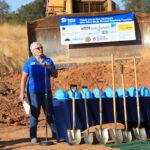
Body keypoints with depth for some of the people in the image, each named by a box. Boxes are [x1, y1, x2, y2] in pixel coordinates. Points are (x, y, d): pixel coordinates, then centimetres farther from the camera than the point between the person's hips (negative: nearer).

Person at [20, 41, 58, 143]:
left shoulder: (48, 61, 6)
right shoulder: (29, 62, -4)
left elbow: (55, 75, 6)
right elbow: (24, 78, -4)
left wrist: (50, 68, -13)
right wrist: (22, 92, -9)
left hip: (46, 91, 3)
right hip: (34, 91, -3)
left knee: (50, 112, 1)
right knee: (34, 113, -2)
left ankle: (56, 134, 4)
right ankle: (33, 137, 5)